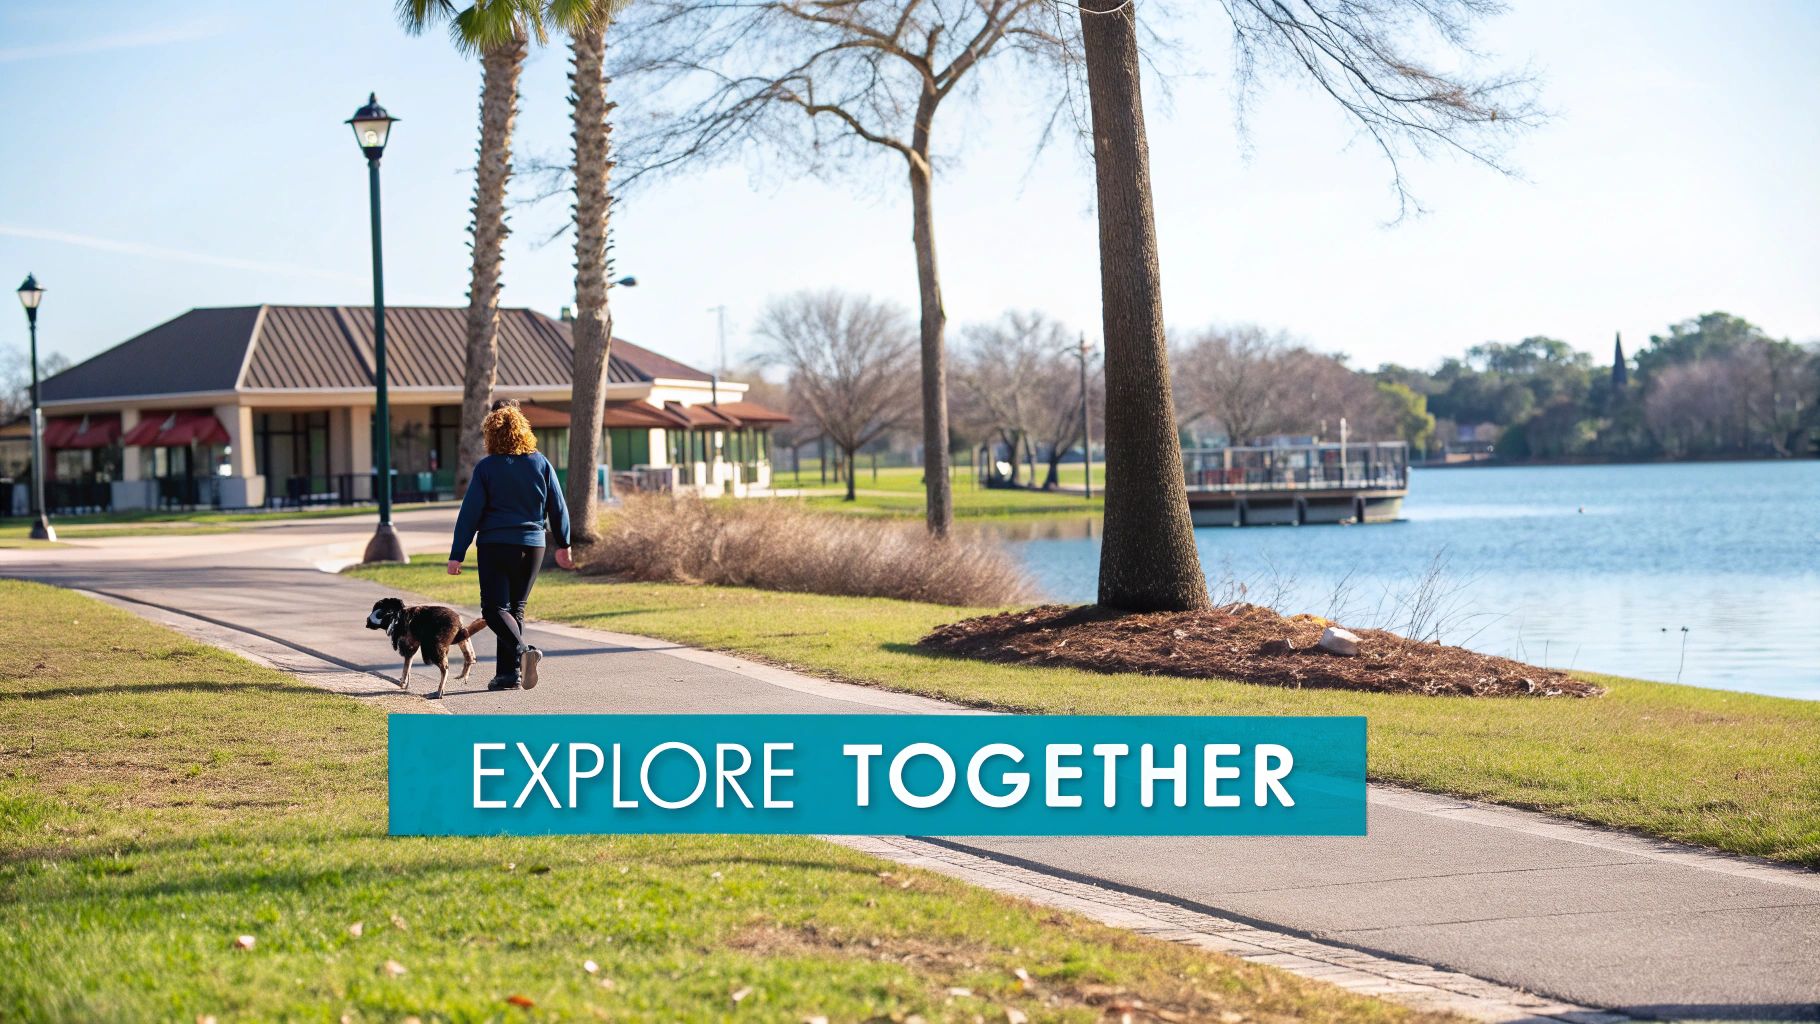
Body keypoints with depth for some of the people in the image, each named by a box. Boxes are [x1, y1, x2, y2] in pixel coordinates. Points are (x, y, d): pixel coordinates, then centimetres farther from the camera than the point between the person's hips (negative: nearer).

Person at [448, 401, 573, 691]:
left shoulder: (486, 467, -6)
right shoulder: (541, 464, 3)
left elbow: (470, 513, -6)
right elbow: (558, 507, 8)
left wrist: (457, 555, -3)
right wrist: (563, 545, 21)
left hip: (496, 545, -4)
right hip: (533, 546, 4)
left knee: (495, 608, -1)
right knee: (516, 608, 12)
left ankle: (521, 651, -27)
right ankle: (509, 673, 8)